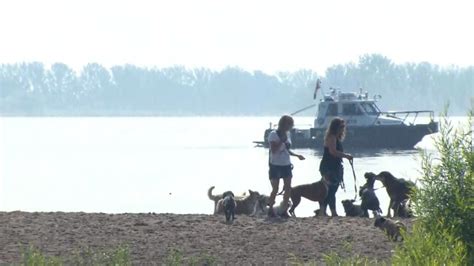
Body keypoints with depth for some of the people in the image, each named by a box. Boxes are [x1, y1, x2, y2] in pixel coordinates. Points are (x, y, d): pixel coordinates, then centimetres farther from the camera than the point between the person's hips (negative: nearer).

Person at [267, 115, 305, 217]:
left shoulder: (287, 134, 9)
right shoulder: (273, 134, -12)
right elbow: (273, 150, -20)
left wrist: (297, 155, 8)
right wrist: (282, 140, -22)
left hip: (286, 165, 6)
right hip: (275, 165, -6)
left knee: (288, 188, 0)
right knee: (275, 189, -3)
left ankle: (284, 210, 7)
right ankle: (270, 210, 11)